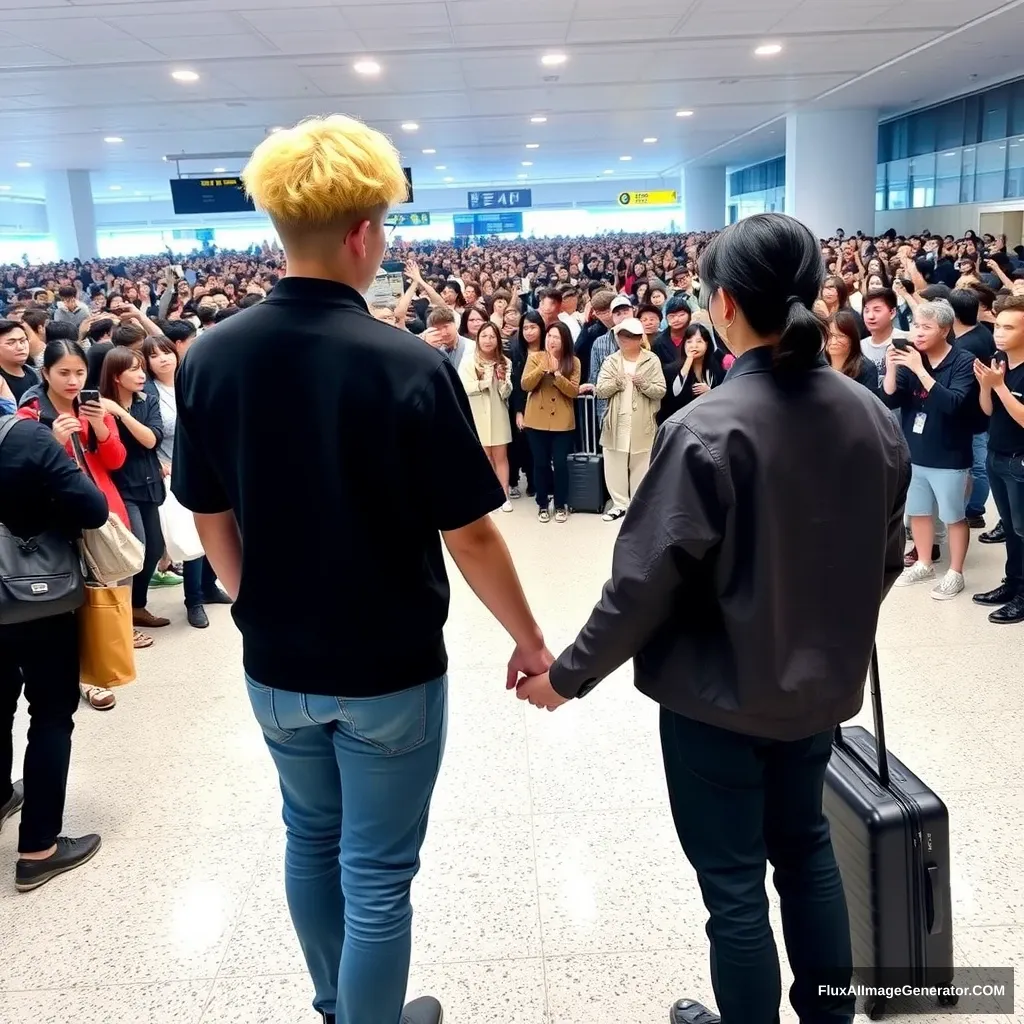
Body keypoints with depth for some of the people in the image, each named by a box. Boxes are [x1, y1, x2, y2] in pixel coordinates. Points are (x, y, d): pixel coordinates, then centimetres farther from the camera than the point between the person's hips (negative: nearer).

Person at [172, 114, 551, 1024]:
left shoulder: (209, 359, -8)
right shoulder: (412, 367, -21)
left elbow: (213, 524, 2)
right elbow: (470, 536, -16)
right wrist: (530, 639, -1)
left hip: (275, 664, 5)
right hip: (390, 667, -5)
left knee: (312, 838, 26)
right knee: (377, 873, 13)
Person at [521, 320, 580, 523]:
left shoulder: (573, 362, 0)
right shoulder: (534, 357, 1)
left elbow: (574, 391, -10)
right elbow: (525, 385, -9)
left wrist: (556, 373, -20)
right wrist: (543, 367, -20)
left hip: (563, 422, -1)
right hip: (537, 420, 1)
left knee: (560, 463, 1)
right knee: (540, 463, 6)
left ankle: (561, 505, 14)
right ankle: (542, 504, 19)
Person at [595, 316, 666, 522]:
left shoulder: (652, 360, 0)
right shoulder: (611, 361, 5)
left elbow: (661, 391, -5)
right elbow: (600, 391, -2)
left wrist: (644, 384, -20)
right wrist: (615, 382, -18)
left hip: (643, 425, -2)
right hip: (616, 424, 2)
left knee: (641, 466, 6)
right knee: (615, 465, 6)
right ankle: (620, 503, 18)